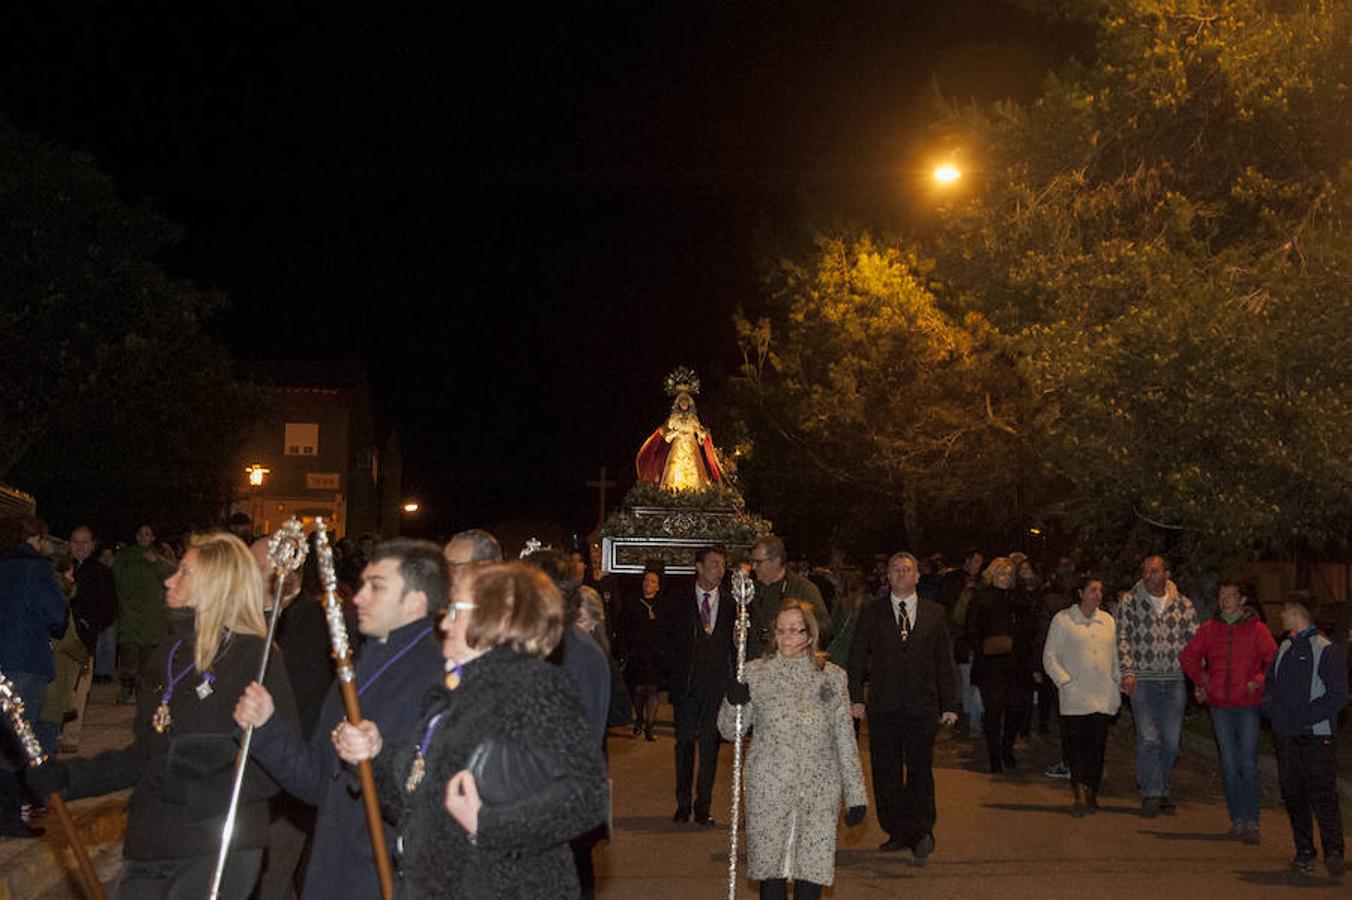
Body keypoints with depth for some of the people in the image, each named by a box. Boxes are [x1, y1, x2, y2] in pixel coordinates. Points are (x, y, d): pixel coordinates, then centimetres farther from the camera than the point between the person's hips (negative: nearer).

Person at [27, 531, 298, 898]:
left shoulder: (256, 657, -9)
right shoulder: (170, 654, 14)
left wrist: (197, 790, -21)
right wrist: (65, 776, 17)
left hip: (217, 852, -7)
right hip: (148, 848, 7)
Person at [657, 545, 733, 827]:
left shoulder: (731, 603, 5)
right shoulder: (675, 602, 4)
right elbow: (664, 642, 6)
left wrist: (733, 676, -6)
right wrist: (673, 671, -2)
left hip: (718, 684, 0)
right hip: (686, 683, 0)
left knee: (710, 744, 2)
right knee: (685, 741, 5)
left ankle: (703, 806, 10)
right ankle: (683, 804, 16)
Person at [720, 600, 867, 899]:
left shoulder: (832, 676, 9)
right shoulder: (755, 672, 6)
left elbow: (845, 739, 11)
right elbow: (730, 731, 4)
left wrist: (856, 795, 7)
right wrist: (733, 703, -17)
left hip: (819, 789, 1)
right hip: (769, 788, -1)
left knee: (813, 870, -2)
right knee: (772, 869, 1)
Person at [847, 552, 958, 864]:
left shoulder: (934, 613, 9)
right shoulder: (872, 613, 7)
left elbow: (945, 661, 10)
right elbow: (857, 657, 6)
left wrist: (949, 705, 5)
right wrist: (856, 697, -3)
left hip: (922, 706, -1)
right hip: (883, 706, 1)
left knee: (920, 770, -7)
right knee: (886, 773, 4)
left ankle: (921, 831, -4)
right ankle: (897, 832, 12)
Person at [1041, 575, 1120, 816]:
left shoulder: (1108, 621, 14)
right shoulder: (1062, 620, 1)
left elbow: (1116, 656, 20)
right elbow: (1049, 656, 1)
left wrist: (1117, 686, 11)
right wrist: (1066, 683, -8)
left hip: (1103, 697, 4)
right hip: (1075, 698, -3)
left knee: (1097, 747, 3)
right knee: (1075, 746, -8)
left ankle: (1091, 794, 14)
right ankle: (1080, 794, -7)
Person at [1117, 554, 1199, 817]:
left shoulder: (1184, 605, 8)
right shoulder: (1129, 601, 3)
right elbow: (1123, 639, -1)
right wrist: (1128, 671, -13)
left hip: (1175, 680, 2)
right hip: (1142, 679, -2)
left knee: (1171, 741, 4)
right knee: (1149, 738, -9)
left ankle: (1161, 790, 20)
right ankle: (1151, 794, -1)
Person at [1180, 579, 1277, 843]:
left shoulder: (1257, 629, -1)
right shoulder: (1209, 629, 8)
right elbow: (1187, 657, 19)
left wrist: (1258, 681, -11)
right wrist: (1202, 680, 10)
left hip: (1248, 705, -3)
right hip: (1220, 705, 3)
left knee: (1248, 764, -7)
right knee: (1230, 766, 7)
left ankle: (1251, 822, -3)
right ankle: (1237, 820, 15)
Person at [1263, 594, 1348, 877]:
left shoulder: (1327, 650, -8)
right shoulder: (1285, 648, 13)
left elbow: (1338, 697, -12)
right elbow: (1269, 685, 21)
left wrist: (1303, 717, -17)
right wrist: (1271, 708, 2)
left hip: (1316, 739, -7)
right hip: (1285, 737, 7)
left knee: (1323, 796, -8)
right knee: (1293, 797, 9)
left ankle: (1333, 851, 0)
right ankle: (1304, 853, 17)